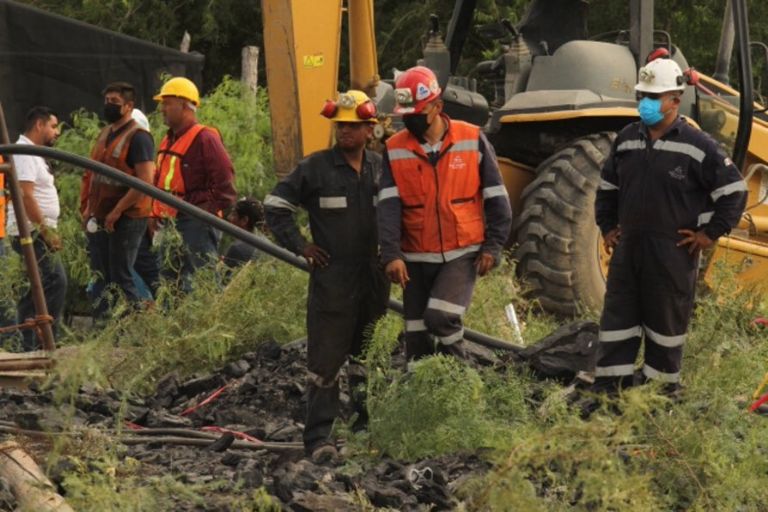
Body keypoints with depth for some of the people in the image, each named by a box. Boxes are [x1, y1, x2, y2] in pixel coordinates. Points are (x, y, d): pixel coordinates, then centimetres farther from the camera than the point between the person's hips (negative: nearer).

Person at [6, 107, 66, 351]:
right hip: (32, 232, -11)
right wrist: (45, 230, -21)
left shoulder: (32, 154, 20)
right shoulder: (24, 154, -13)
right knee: (55, 282, -16)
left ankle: (30, 344, 11)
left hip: (37, 231, 11)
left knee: (42, 287, 9)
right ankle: (43, 342, -16)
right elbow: (26, 196, -22)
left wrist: (48, 230, 20)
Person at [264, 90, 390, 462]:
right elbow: (275, 205, 2)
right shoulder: (315, 168, -4)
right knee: (325, 360, -7)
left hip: (374, 279, 4)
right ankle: (318, 437, -8)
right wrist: (299, 245, -3)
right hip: (331, 279, -4)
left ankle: (368, 426, 25)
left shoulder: (382, 169, 8)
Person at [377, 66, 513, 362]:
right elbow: (389, 207, -8)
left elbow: (496, 198, 1)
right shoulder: (395, 150, 0)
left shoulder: (472, 140, -4)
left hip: (462, 254, -3)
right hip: (416, 259, 3)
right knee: (418, 344, 5)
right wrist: (391, 255, -19)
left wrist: (492, 247, -4)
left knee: (441, 316, -22)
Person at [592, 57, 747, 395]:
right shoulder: (627, 140, 8)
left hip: (673, 251, -5)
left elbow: (733, 191, -7)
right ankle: (608, 385, 10)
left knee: (666, 318, 5)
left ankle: (662, 385, 17)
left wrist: (710, 233, -7)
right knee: (618, 314, 5)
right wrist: (607, 227, 15)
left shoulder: (696, 146, -10)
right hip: (628, 246, 5)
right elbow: (607, 188, 23)